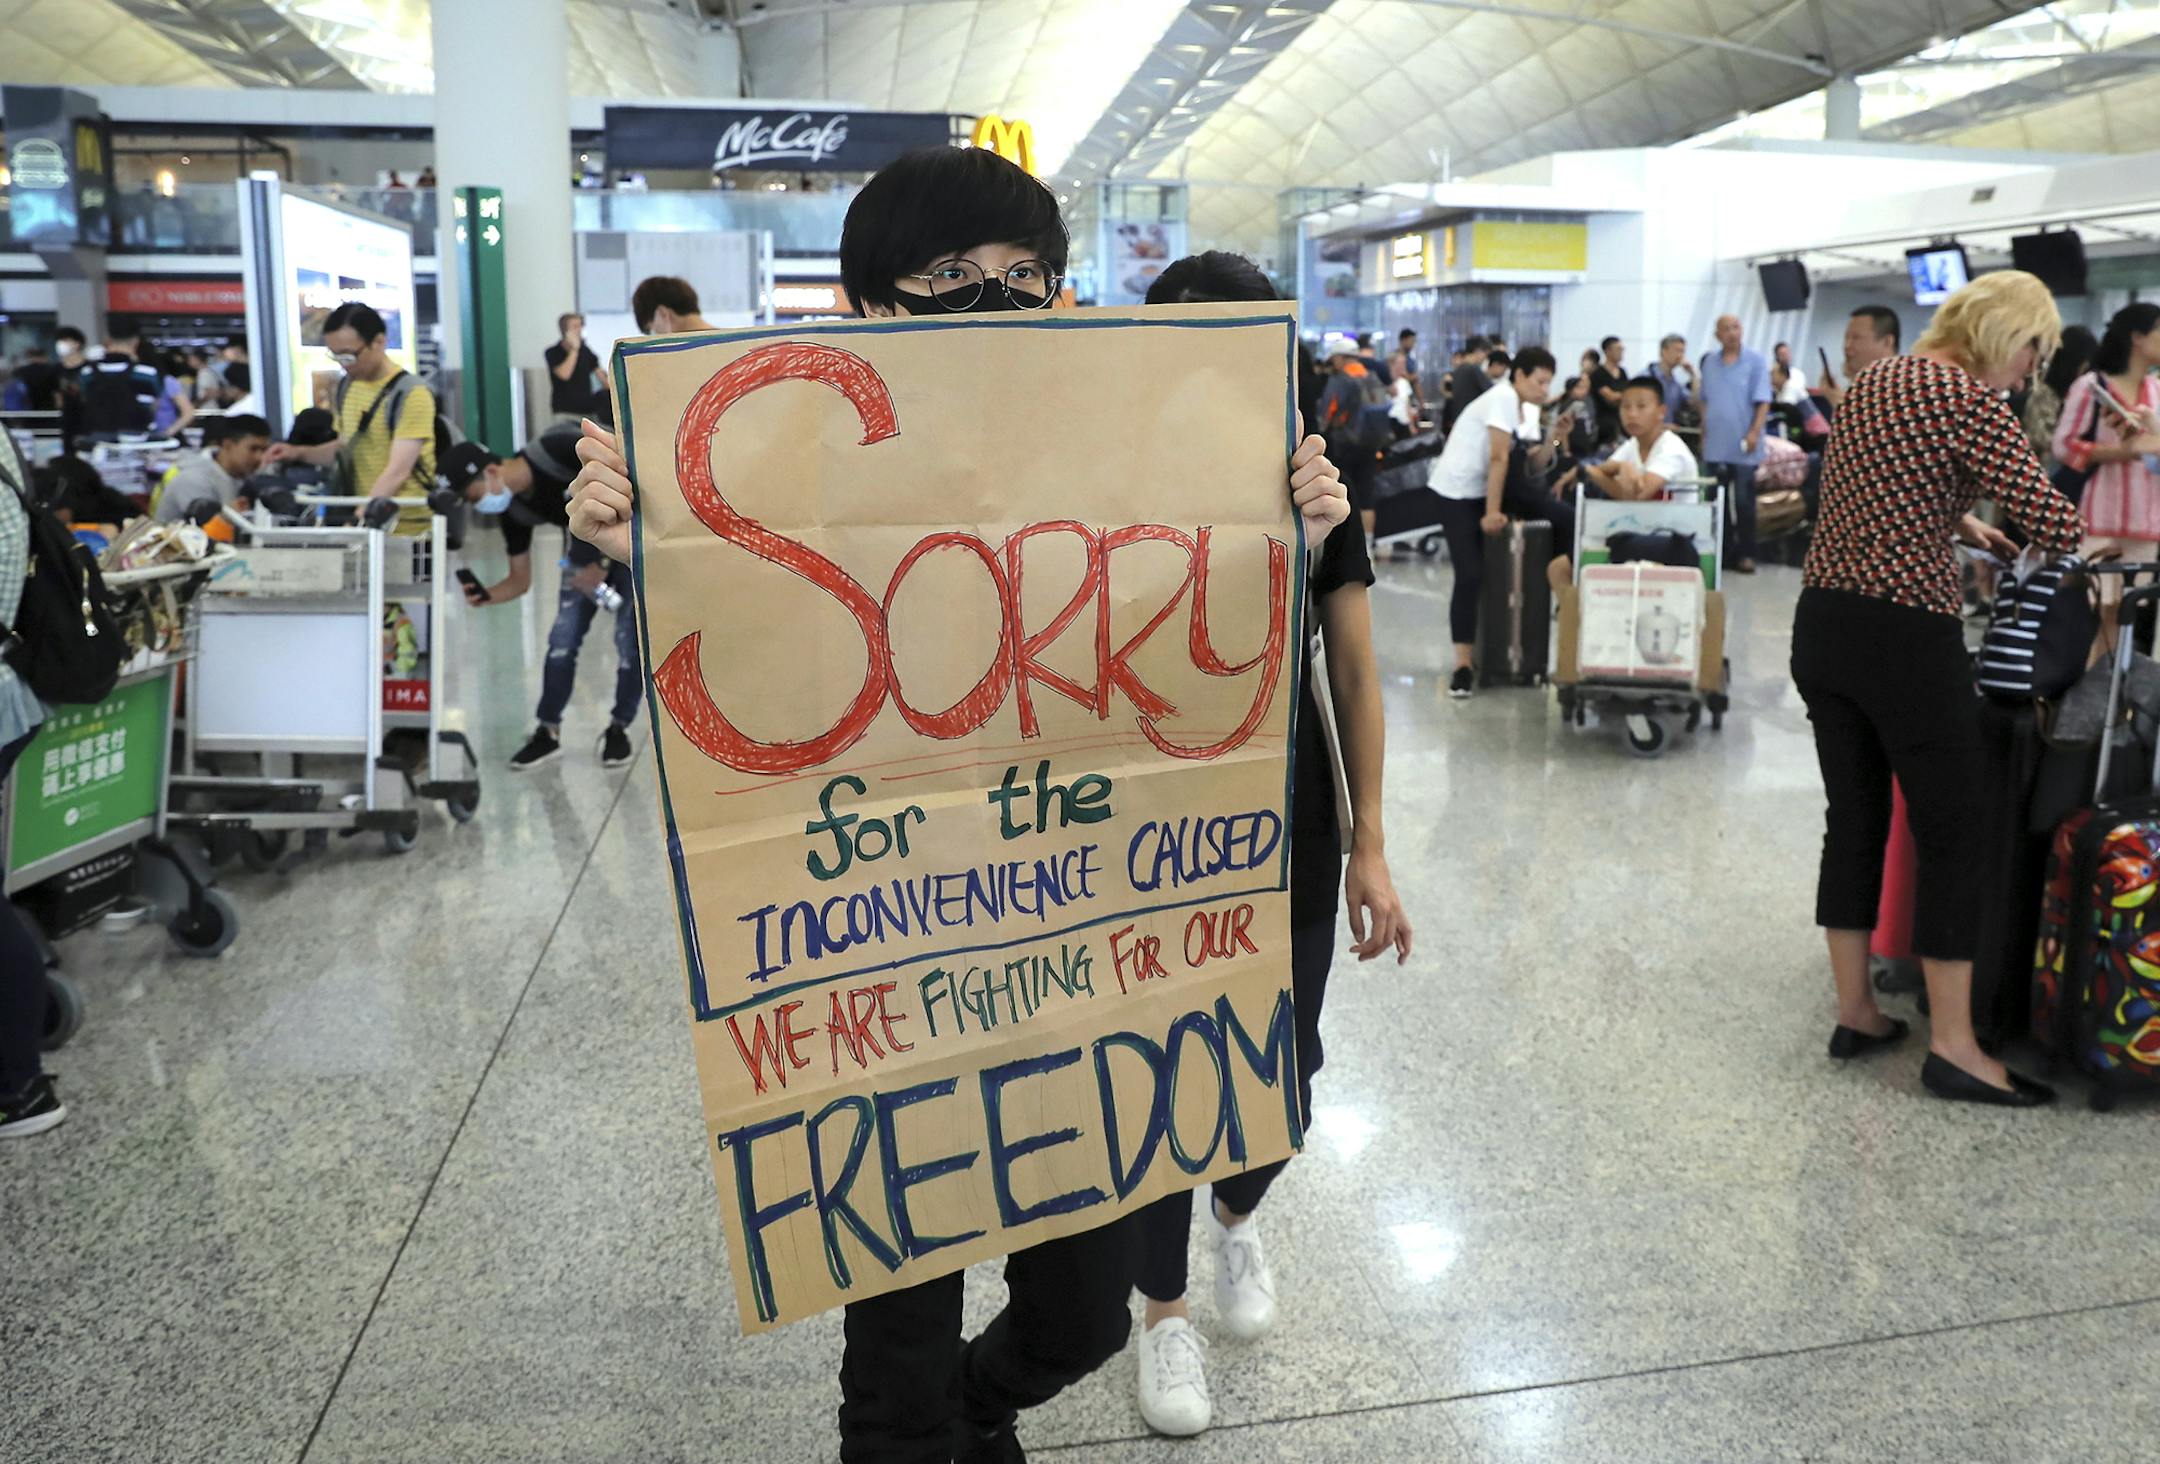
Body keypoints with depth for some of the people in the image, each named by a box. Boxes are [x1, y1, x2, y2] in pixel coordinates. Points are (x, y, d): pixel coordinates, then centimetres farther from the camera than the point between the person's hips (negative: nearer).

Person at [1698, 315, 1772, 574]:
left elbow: (1763, 401, -7)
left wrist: (1754, 433, -16)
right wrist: (1704, 435, 11)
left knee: (1744, 502, -2)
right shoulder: (1709, 362, 9)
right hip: (1715, 445, 4)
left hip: (1743, 447, -4)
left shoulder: (1755, 360, -3)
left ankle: (1745, 553, 5)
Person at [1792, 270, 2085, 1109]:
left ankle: (1855, 1014, 23)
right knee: (1953, 839, 3)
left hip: (1823, 624, 8)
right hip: (1906, 638, -8)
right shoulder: (1968, 400, -11)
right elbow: (2053, 525, -13)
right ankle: (1952, 1048, 9)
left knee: (1855, 821, 15)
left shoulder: (1870, 380, 13)